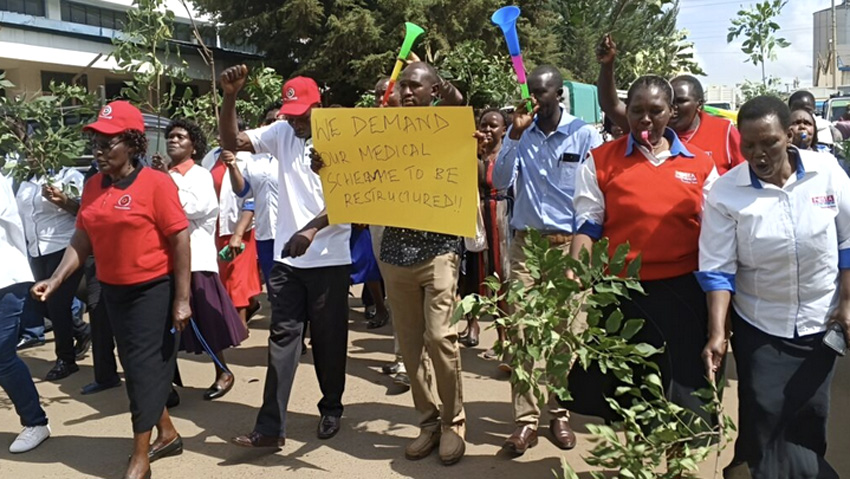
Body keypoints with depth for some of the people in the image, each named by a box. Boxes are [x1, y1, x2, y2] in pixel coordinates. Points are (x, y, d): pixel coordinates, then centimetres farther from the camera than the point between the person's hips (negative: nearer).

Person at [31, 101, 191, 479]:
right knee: (134, 365, 16)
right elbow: (82, 239, 7)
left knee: (145, 367, 1)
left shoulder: (156, 183, -15)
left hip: (153, 289, -7)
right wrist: (56, 280, -5)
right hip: (113, 291, 7)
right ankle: (167, 432, 35)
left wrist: (182, 299, -18)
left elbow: (180, 240, -16)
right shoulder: (94, 186, 4)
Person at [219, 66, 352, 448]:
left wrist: (311, 230, -24)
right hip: (287, 258, 4)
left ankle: (331, 409, 29)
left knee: (329, 338, 8)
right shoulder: (281, 133, 5)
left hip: (329, 259, -3)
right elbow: (231, 143, 1)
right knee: (282, 337, 3)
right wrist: (230, 98, -12)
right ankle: (270, 427, 7)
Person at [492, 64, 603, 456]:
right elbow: (500, 183, -4)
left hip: (569, 244, -2)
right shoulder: (520, 133, 6)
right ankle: (526, 419, 7)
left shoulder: (584, 135, -2)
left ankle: (559, 413, 19)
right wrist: (515, 134, -11)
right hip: (526, 243, 2)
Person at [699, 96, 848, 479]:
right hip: (759, 328, -2)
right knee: (763, 419, 4)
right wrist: (717, 333, -19)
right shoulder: (725, 192, -15)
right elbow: (717, 269, -13)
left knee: (811, 416, 15)